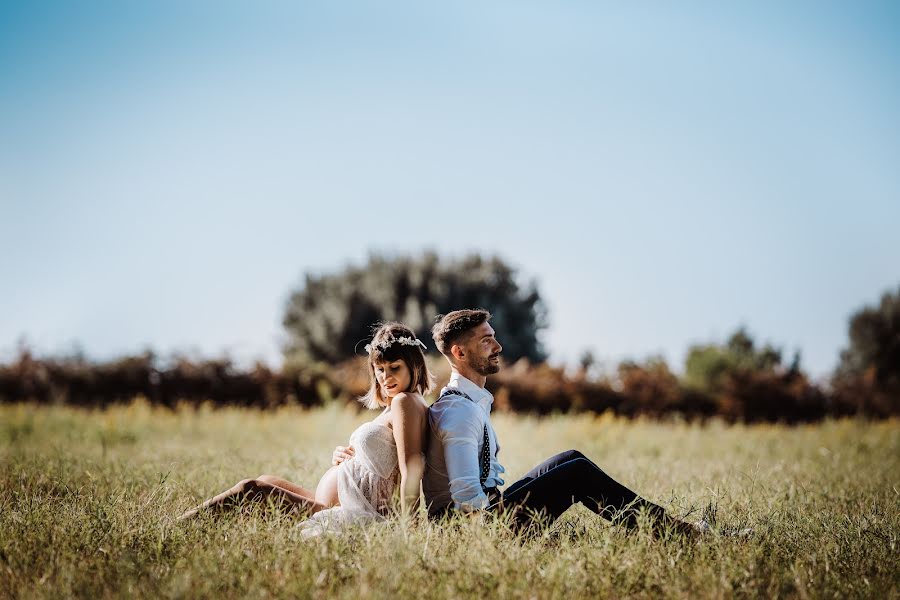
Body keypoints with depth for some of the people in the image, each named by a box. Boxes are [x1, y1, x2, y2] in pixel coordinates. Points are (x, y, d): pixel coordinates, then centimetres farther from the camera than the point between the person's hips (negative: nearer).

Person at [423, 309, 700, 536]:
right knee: (579, 472, -10)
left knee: (571, 460, 9)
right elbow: (467, 497, -28)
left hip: (489, 507, 10)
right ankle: (662, 526, -1)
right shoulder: (460, 411, -20)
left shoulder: (474, 400, 13)